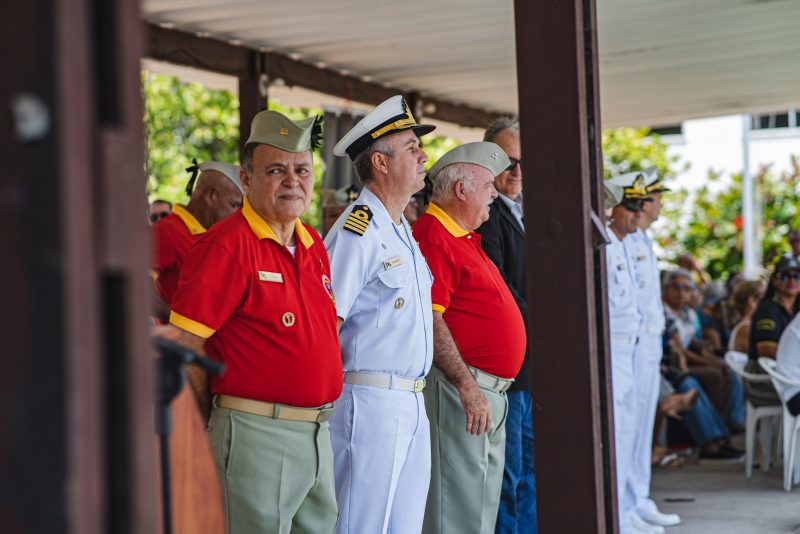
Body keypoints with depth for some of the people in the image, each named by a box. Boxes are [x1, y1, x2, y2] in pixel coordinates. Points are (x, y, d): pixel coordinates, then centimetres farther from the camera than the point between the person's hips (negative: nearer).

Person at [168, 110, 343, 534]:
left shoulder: (313, 244, 12)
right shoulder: (227, 245, -12)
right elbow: (184, 347, -13)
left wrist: (320, 419, 16)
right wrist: (210, 428, -5)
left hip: (318, 432, 8)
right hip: (257, 435, -8)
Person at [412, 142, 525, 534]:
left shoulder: (464, 238, 18)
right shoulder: (433, 236, -14)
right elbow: (430, 319, -21)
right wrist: (467, 386, -22)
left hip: (490, 393, 10)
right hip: (461, 387, -10)